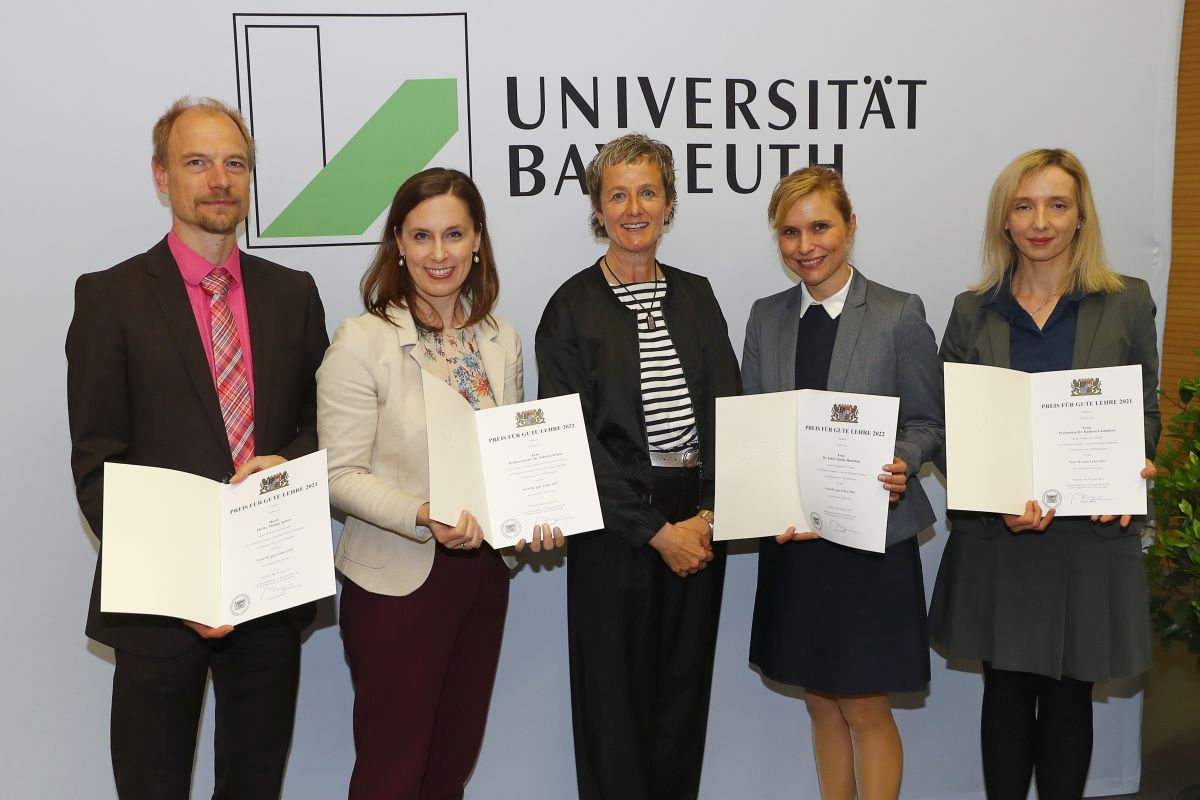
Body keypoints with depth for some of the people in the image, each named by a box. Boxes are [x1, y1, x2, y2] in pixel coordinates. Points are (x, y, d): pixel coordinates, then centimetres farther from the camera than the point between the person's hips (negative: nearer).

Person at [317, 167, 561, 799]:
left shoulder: (501, 340, 3)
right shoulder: (363, 340, -13)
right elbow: (342, 475, -14)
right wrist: (423, 518, -29)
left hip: (482, 574, 5)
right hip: (397, 582, -5)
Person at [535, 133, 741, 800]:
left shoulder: (695, 296, 9)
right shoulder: (572, 308, -4)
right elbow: (573, 438, -9)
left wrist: (708, 514, -9)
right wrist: (657, 531, -12)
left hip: (699, 526, 4)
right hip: (616, 532, -3)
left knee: (685, 690, 14)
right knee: (617, 693, 7)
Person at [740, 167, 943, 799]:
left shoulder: (900, 315, -5)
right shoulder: (766, 318, 7)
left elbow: (927, 423, -2)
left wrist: (900, 465, -22)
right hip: (790, 538, 4)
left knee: (865, 709, 5)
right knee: (820, 702, 15)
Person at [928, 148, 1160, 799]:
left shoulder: (1126, 304, 3)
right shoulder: (972, 312, 4)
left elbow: (1146, 412, 6)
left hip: (1092, 534, 0)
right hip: (995, 539, 1)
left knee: (1068, 697, 10)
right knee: (1006, 695, 9)